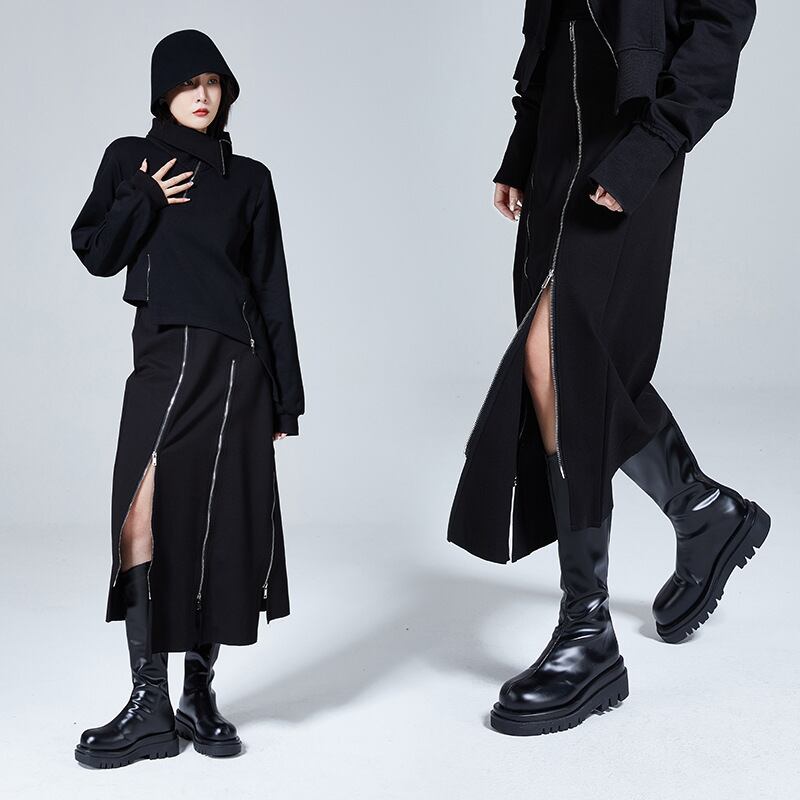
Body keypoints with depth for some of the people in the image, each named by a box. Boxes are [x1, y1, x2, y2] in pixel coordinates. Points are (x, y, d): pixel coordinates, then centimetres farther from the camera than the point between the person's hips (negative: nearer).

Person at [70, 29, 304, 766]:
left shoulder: (248, 178, 12)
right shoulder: (131, 160, 12)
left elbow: (272, 288, 10)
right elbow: (96, 254, 8)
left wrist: (286, 398, 6)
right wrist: (144, 201, -6)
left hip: (237, 365, 1)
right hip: (165, 356, -1)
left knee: (224, 525, -2)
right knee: (146, 514, -14)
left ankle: (200, 693, 9)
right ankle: (150, 705, -9)